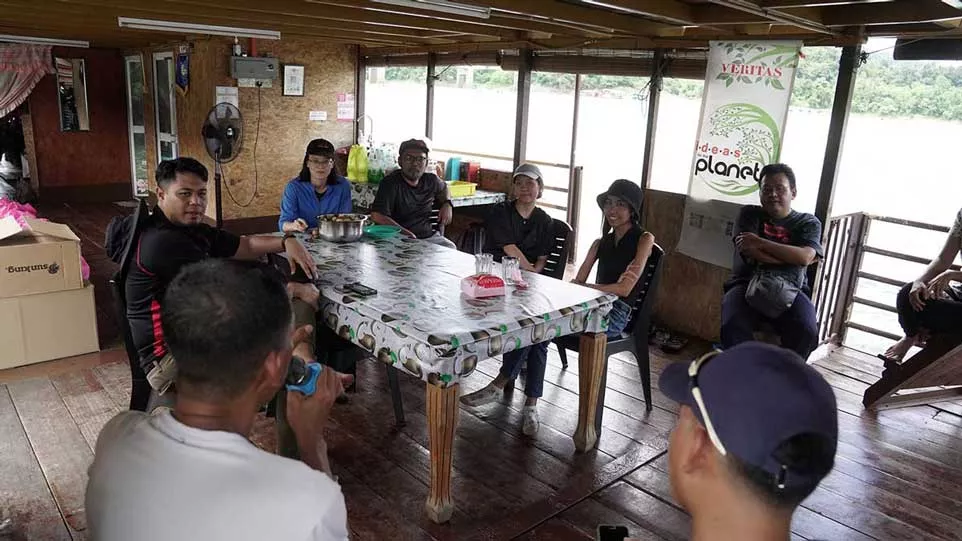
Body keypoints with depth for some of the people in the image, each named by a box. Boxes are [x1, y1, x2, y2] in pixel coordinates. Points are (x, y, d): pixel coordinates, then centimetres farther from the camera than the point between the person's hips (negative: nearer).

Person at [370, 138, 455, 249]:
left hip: (429, 236, 6)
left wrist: (447, 204, 14)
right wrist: (405, 232, -27)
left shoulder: (431, 180, 9)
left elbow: (443, 188, 36)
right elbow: (377, 216, -22)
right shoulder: (391, 182, -10)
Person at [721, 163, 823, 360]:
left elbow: (805, 257, -7)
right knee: (733, 327, -34)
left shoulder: (808, 223, 14)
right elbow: (748, 250, -4)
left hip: (790, 289, 1)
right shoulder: (750, 214, 14)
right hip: (747, 283, -1)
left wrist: (760, 242, -8)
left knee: (806, 332, -30)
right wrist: (791, 257, -4)